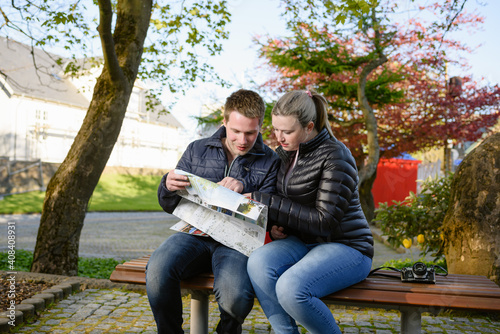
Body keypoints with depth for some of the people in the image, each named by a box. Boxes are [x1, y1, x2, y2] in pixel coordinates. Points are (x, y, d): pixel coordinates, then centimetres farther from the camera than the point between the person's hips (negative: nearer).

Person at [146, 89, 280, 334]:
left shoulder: (270, 162, 7)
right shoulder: (196, 151, 13)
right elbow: (170, 206, 16)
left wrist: (243, 188, -15)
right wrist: (168, 187, -8)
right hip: (195, 233, 2)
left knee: (235, 296, -32)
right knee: (157, 270, -31)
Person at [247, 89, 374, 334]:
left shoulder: (335, 156, -14)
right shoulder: (284, 153, 9)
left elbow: (325, 222, -19)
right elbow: (279, 202, 21)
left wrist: (263, 201, -20)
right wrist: (275, 226, -4)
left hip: (345, 246, -6)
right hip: (303, 242, 6)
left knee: (290, 288, -32)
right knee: (258, 261, -25)